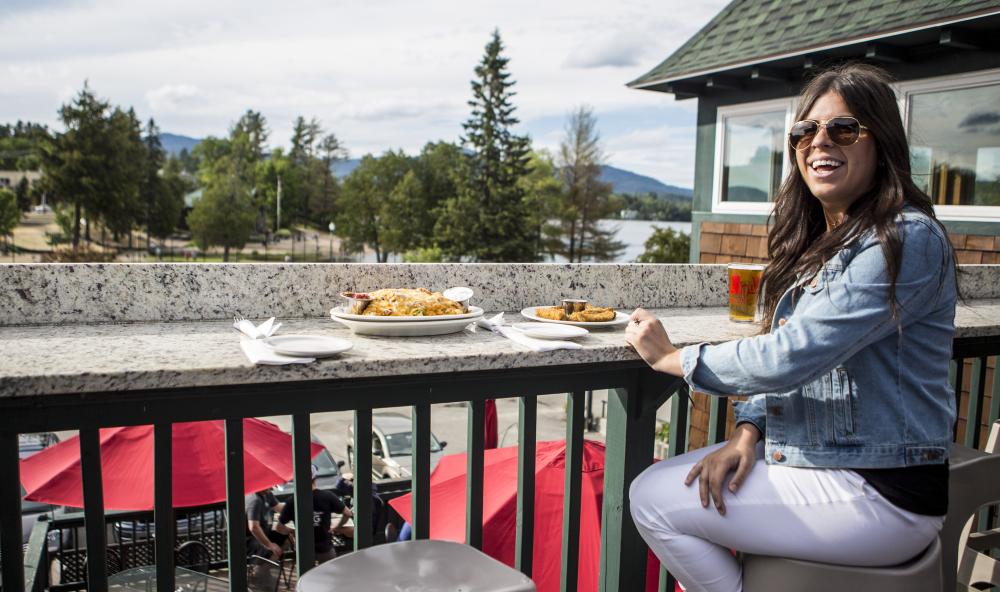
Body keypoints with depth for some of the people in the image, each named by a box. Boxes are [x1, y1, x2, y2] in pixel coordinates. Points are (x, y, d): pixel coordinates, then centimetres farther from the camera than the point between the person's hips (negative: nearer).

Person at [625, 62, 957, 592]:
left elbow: (791, 356, -24)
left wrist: (671, 357, -12)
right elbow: (787, 358, 11)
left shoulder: (907, 240, -18)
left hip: (882, 492, -8)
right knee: (654, 484, 4)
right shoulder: (819, 240, 10)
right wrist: (748, 432, -6)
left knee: (654, 501, -12)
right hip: (803, 457, 9)